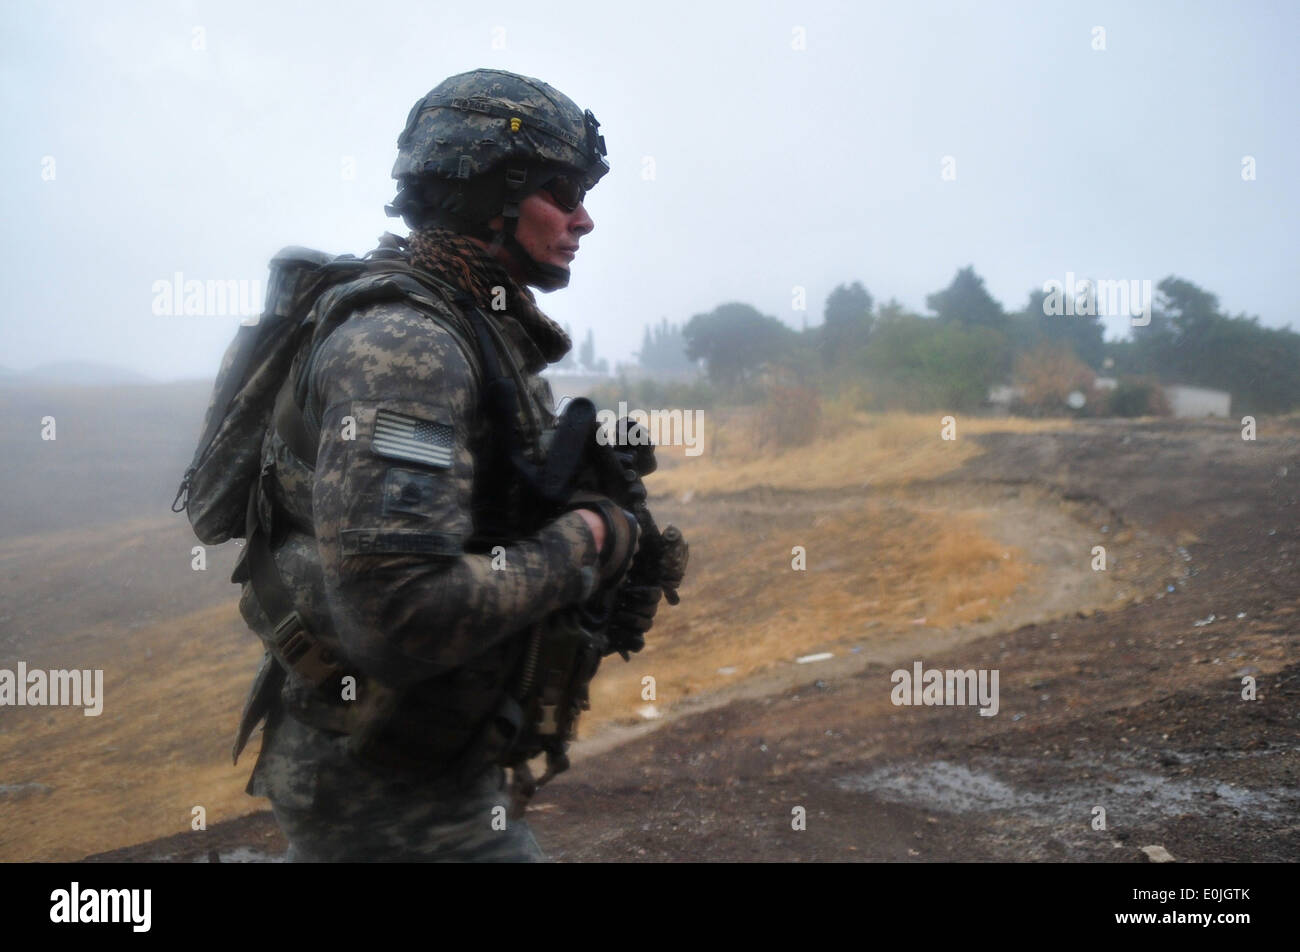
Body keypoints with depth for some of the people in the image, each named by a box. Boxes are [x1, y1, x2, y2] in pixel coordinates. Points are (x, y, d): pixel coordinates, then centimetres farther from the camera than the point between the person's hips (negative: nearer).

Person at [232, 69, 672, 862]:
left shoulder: (488, 338, 9)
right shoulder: (403, 346, -23)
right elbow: (396, 616, -33)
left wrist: (612, 575, 0)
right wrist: (577, 545, -20)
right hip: (394, 795, -10)